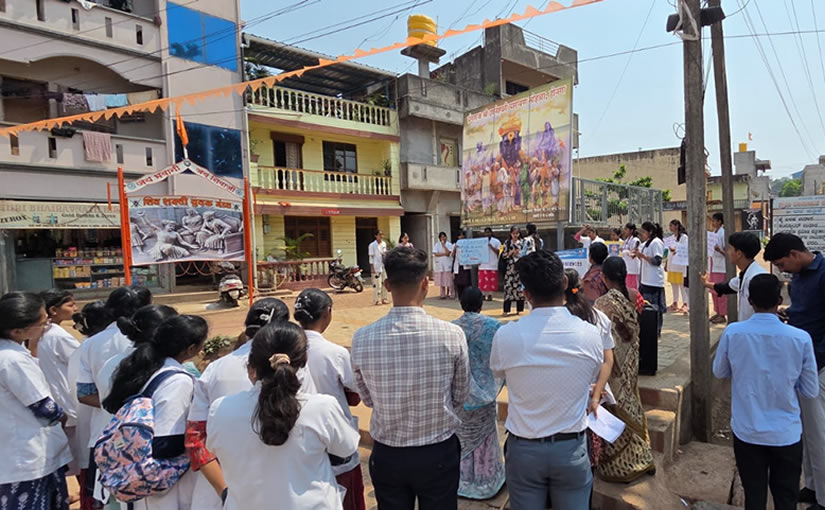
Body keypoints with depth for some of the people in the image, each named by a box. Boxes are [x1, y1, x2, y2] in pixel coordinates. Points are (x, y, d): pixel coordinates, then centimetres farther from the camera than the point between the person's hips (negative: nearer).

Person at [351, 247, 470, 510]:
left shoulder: (362, 339, -17)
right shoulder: (452, 335, -20)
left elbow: (368, 400, -1)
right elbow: (460, 397, -5)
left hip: (386, 456, 1)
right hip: (439, 453, -1)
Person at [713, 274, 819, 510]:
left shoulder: (732, 333, -15)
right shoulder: (801, 338, -15)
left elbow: (719, 372, 2)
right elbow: (811, 392, -5)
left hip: (746, 431, 0)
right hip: (786, 433, 0)